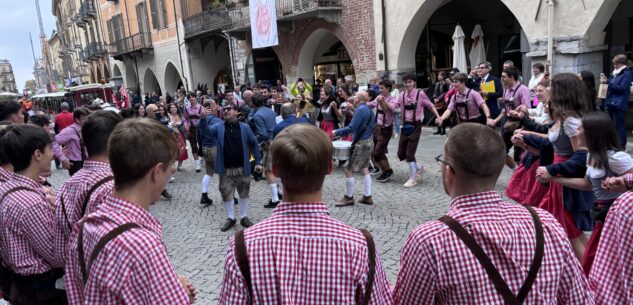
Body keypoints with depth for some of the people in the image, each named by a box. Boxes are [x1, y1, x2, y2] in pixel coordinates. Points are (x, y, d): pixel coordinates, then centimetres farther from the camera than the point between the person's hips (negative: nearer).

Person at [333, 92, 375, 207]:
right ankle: (367, 197, 21)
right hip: (369, 142, 10)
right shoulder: (369, 110, 10)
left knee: (349, 170, -3)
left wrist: (337, 132, -11)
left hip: (361, 143, -10)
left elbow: (351, 128, -22)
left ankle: (348, 198, 5)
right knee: (364, 169, 16)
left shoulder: (360, 110, -18)